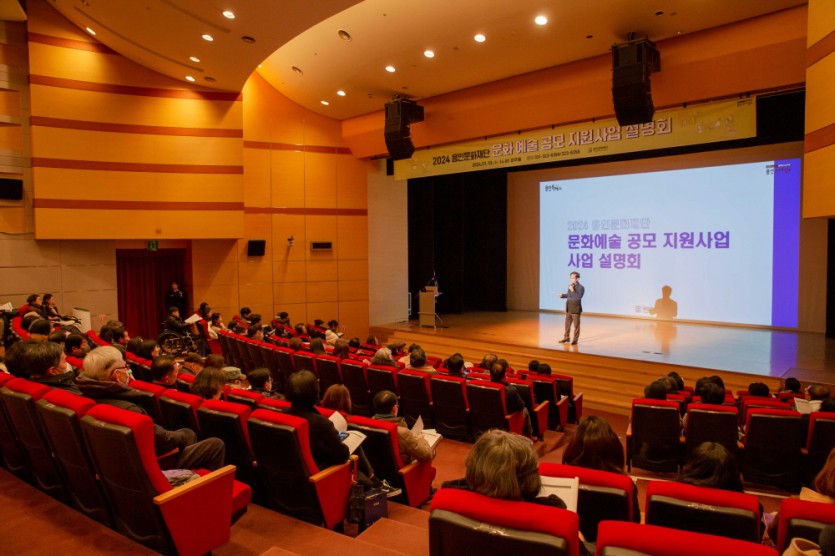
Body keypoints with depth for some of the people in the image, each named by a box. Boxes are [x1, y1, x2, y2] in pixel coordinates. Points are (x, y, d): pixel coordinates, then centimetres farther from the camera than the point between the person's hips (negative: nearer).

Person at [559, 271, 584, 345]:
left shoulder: (581, 287, -13)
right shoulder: (570, 286, 8)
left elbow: (578, 297, -25)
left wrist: (573, 290, -29)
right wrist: (562, 295, 5)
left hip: (576, 309, -7)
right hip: (568, 309, 7)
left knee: (576, 325, 3)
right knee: (567, 324, 14)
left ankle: (575, 340, 11)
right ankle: (566, 338, 26)